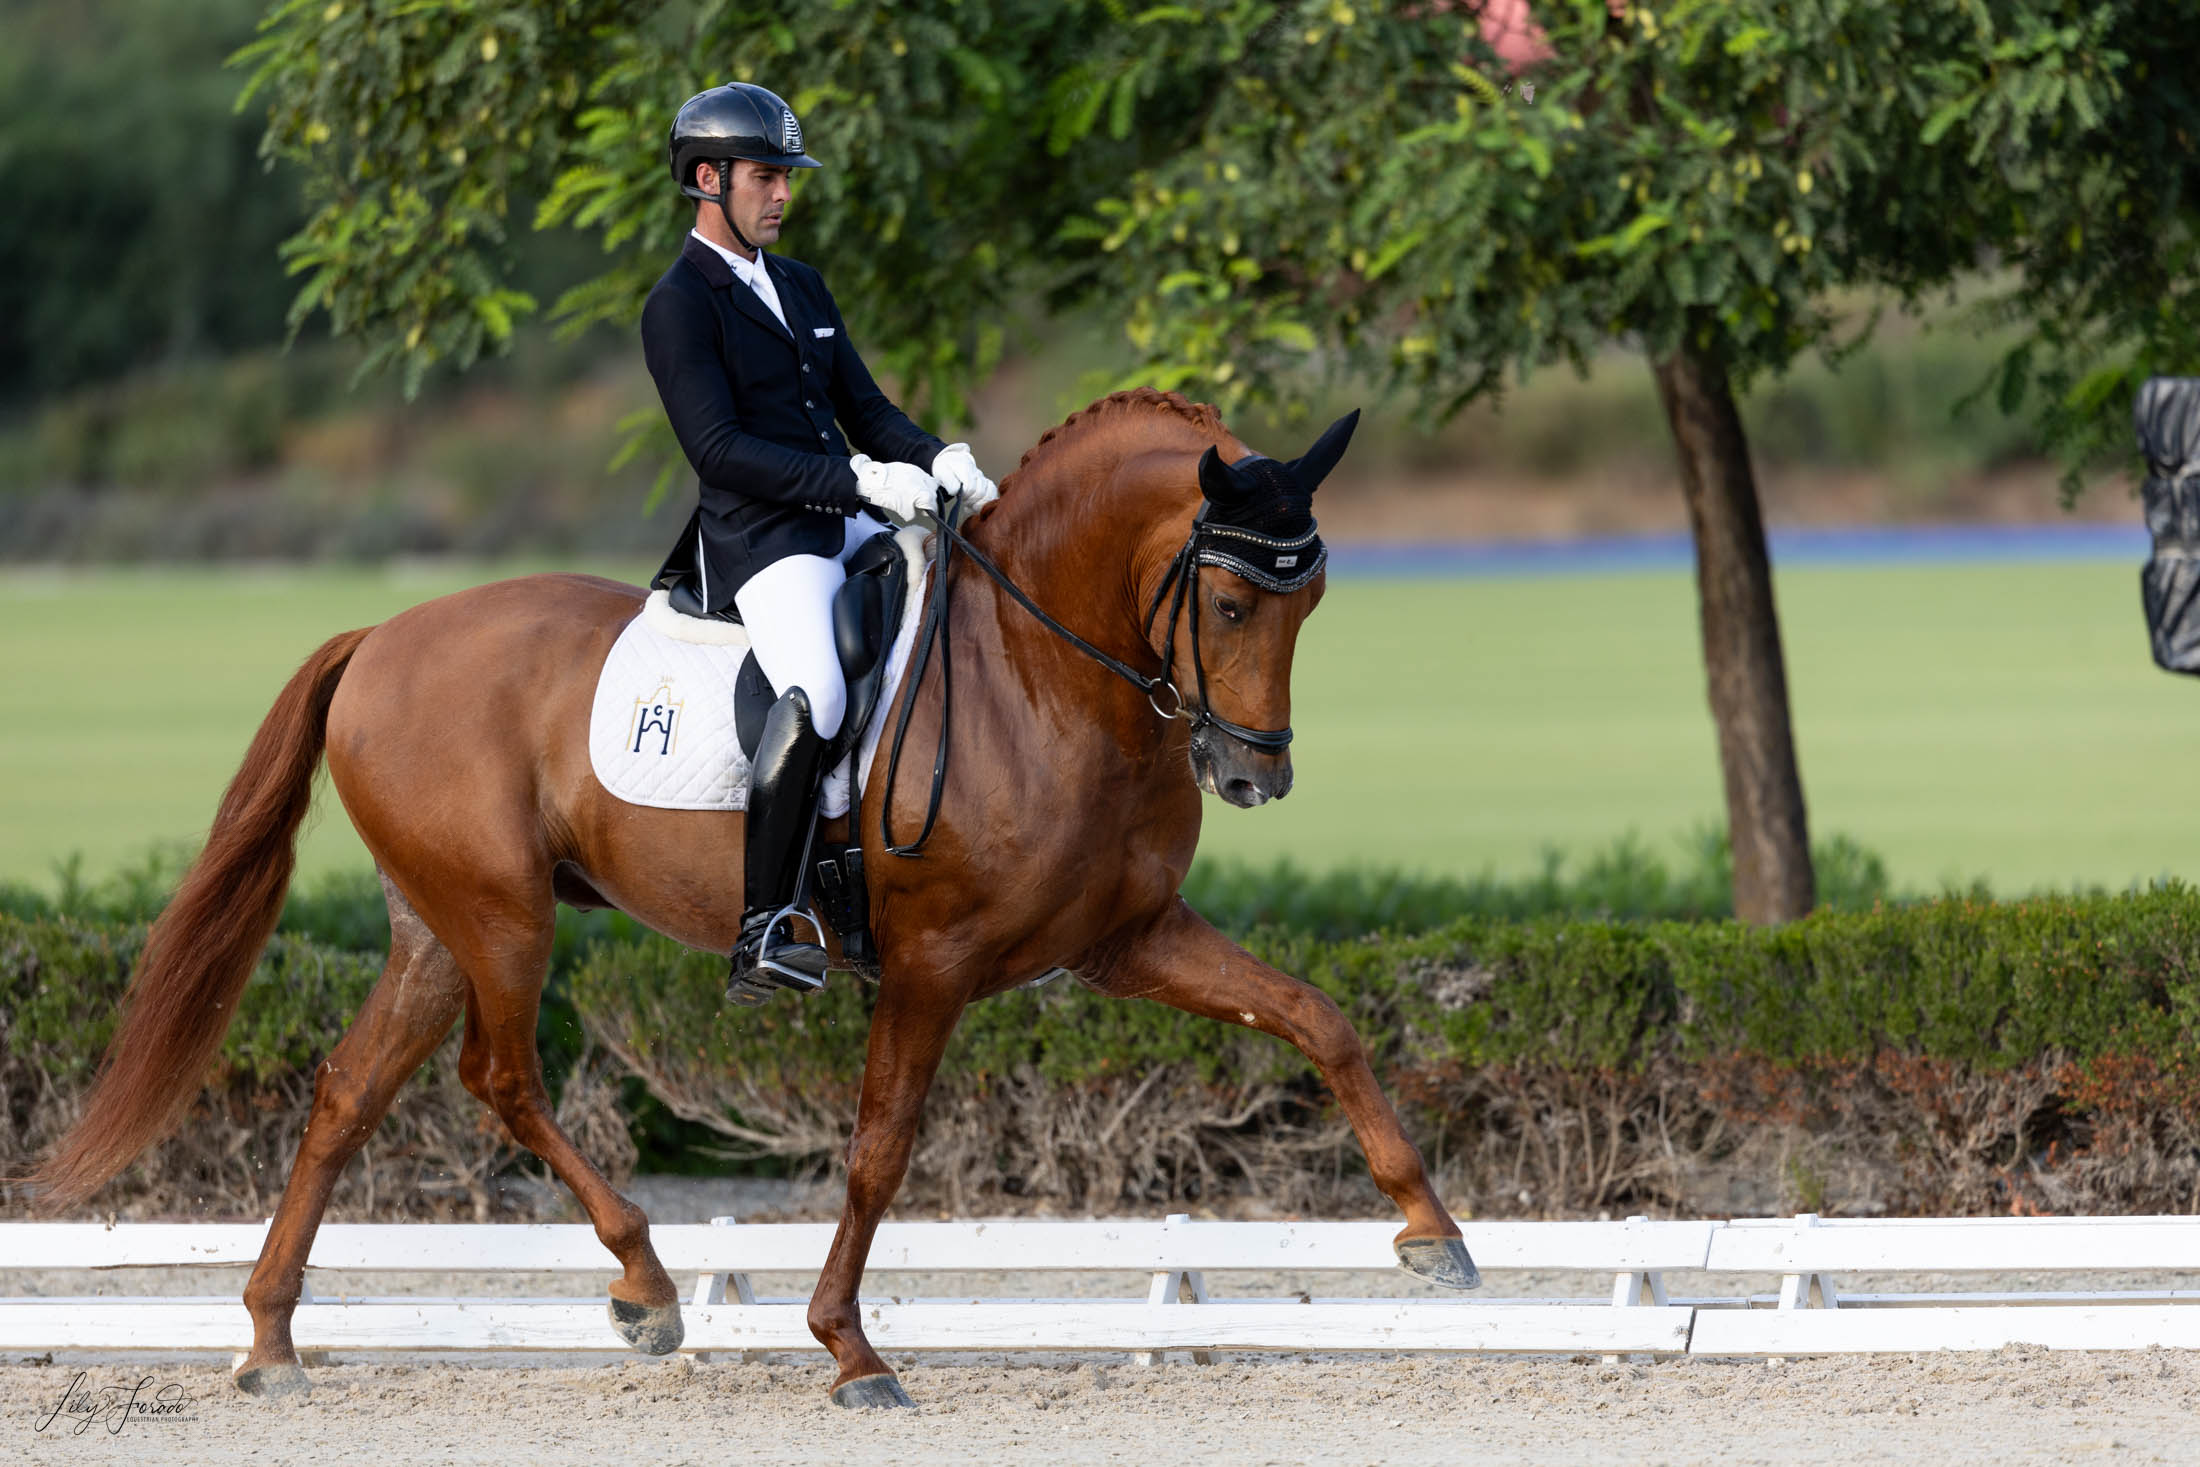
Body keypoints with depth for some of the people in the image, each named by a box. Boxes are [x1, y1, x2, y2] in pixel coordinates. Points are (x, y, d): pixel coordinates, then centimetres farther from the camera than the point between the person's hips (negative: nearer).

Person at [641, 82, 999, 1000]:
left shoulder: (801, 287, 19)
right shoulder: (679, 306, -6)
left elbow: (866, 410, 18)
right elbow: (720, 449, -16)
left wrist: (938, 461, -3)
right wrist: (860, 480, -22)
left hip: (849, 526, 9)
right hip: (757, 539, -9)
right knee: (815, 693, -31)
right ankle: (759, 940, -31)